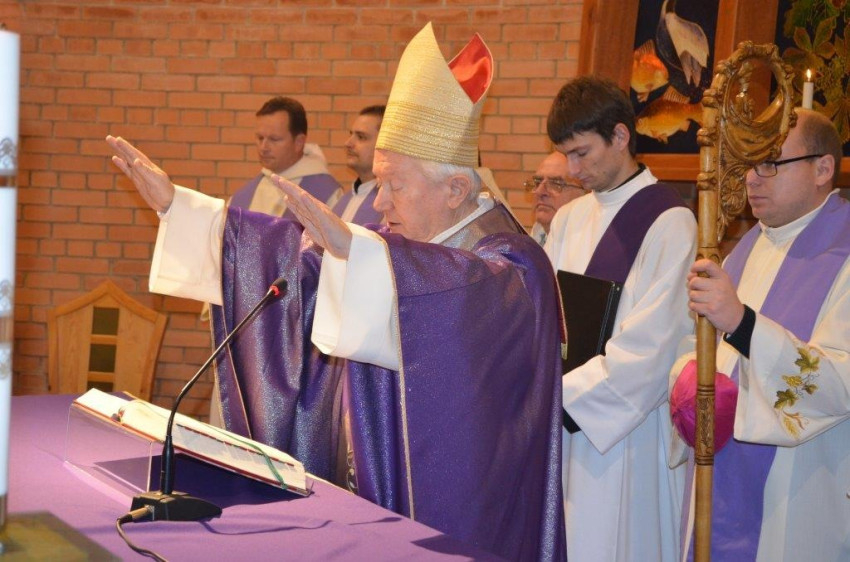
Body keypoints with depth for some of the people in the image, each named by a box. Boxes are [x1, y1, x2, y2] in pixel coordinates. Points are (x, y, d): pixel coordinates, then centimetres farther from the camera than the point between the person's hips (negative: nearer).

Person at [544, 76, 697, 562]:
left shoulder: (670, 223, -10)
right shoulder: (570, 218, 12)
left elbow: (647, 347, -16)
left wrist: (563, 398, -15)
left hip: (625, 434, -6)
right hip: (559, 422, 6)